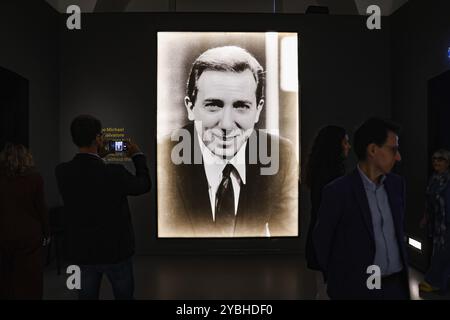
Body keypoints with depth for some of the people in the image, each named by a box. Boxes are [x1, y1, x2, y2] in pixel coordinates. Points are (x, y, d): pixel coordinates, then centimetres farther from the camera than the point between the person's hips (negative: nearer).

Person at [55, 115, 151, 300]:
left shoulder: (62, 171, -12)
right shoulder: (115, 172, -24)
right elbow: (144, 185, -5)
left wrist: (97, 156, 12)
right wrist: (138, 156, 8)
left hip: (81, 250, 4)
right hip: (115, 249, -4)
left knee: (87, 295, 20)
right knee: (124, 295, 17)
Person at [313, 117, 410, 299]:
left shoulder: (397, 184, 1)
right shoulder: (338, 191, -17)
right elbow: (321, 241, -7)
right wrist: (337, 282, 5)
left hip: (396, 285, 5)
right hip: (357, 289, -4)